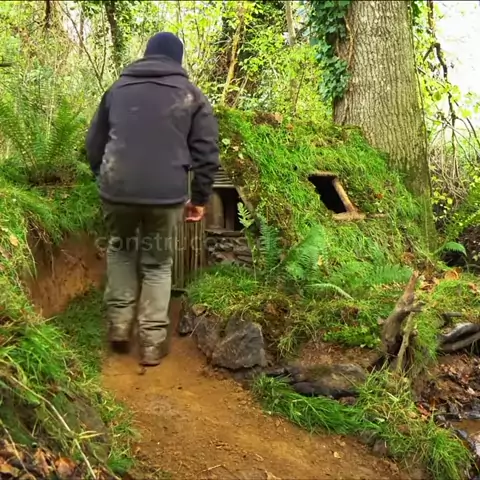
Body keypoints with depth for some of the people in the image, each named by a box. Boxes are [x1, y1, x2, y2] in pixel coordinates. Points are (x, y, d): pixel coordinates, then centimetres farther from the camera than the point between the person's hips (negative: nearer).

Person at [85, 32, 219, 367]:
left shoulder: (118, 88, 16)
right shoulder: (191, 95, 9)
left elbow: (94, 144, 20)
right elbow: (207, 152, 3)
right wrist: (200, 198, 11)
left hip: (117, 189, 2)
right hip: (166, 194, -1)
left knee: (121, 250, 26)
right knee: (158, 263, 14)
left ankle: (119, 324, 24)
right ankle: (153, 343, 16)